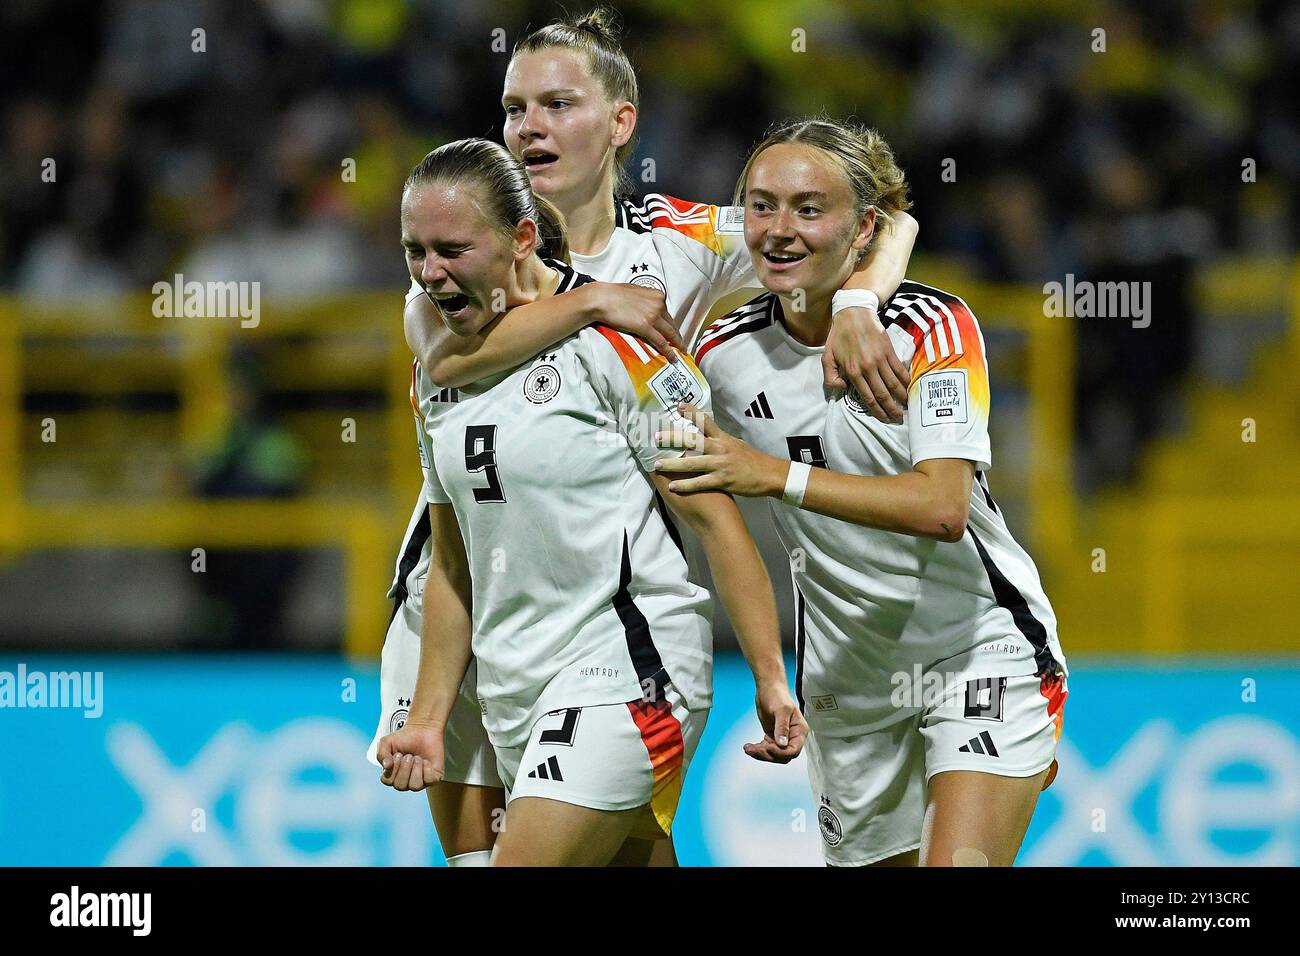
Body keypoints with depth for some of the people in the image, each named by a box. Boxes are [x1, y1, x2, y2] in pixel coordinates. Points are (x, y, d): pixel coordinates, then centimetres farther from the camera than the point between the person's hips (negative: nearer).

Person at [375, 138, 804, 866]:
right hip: (519, 697, 7)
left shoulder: (610, 338, -10)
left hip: (628, 667, -7)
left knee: (523, 863, -18)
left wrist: (771, 678, -13)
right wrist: (428, 718, 16)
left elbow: (713, 517, -10)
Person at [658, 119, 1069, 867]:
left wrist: (776, 475, -34)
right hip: (848, 682, 5)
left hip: (980, 656, -5)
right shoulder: (727, 352, -3)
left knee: (957, 865, -22)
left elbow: (942, 507, -28)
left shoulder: (935, 329, -14)